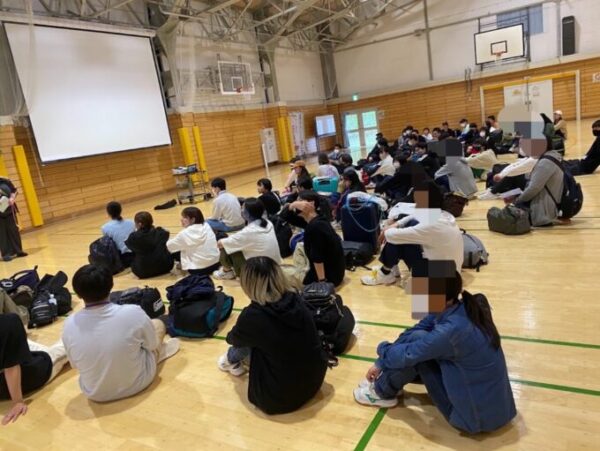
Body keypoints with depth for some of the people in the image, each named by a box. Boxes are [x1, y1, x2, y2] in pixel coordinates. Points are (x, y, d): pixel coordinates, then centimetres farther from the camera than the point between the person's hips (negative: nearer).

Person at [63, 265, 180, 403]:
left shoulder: (70, 325, -18)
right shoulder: (133, 313, -26)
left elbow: (75, 364, -2)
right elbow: (152, 345, -7)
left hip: (95, 394, 2)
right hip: (137, 384, -2)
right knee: (158, 324, 18)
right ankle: (161, 351, 49)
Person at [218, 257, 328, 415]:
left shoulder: (252, 315, -20)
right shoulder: (296, 301, -6)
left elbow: (233, 339, 5)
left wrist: (230, 336, 29)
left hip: (278, 398, -5)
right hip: (315, 383, 5)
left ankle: (232, 361, 38)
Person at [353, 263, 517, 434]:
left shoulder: (452, 329, -31)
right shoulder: (457, 308, -7)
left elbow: (407, 354, -17)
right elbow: (413, 331, 3)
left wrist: (383, 349, 5)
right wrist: (381, 364, 6)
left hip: (480, 415, -8)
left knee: (416, 341, -14)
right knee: (416, 339, 8)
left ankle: (382, 392, 8)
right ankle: (386, 380, 25)